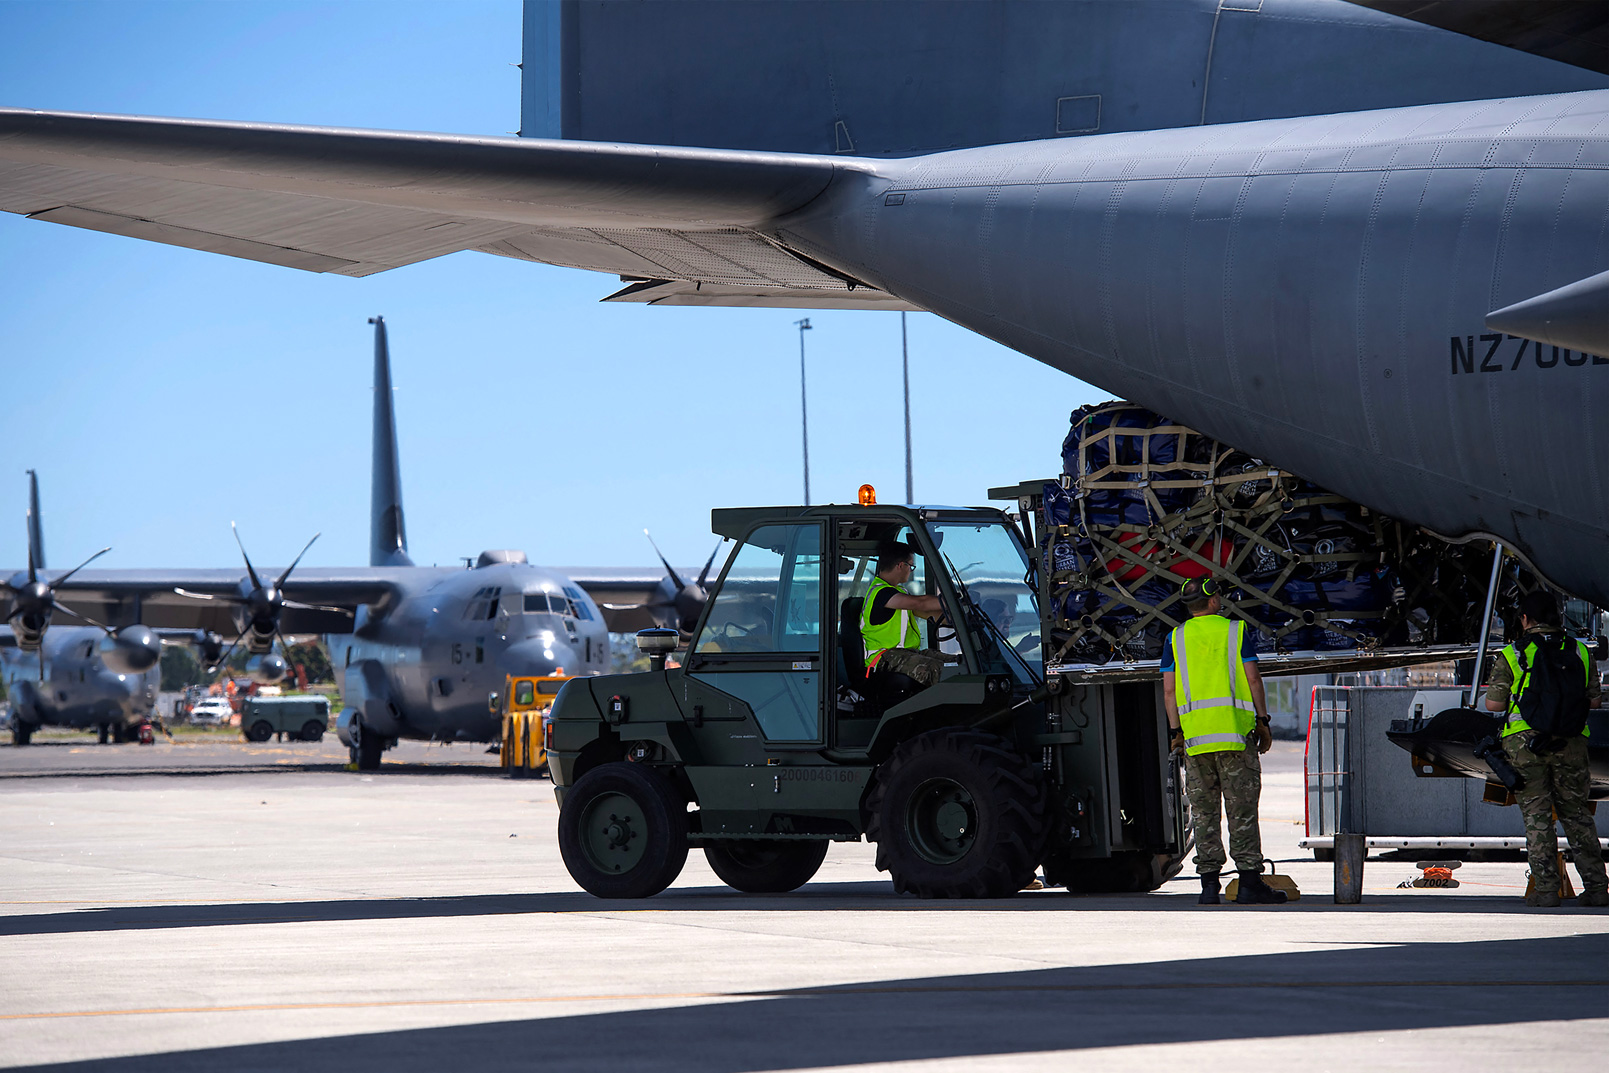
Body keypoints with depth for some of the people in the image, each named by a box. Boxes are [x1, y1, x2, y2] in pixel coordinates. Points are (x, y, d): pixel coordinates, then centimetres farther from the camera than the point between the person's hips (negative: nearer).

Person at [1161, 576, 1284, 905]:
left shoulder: (1176, 638, 10)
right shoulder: (1235, 631, 3)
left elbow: (1169, 690, 4)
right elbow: (1253, 678, -1)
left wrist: (1175, 731, 8)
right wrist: (1263, 721, 5)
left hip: (1194, 730, 2)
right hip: (1236, 728, -2)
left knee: (1203, 810, 4)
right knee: (1242, 808, -2)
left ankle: (1209, 881, -1)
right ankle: (1249, 881, -6)